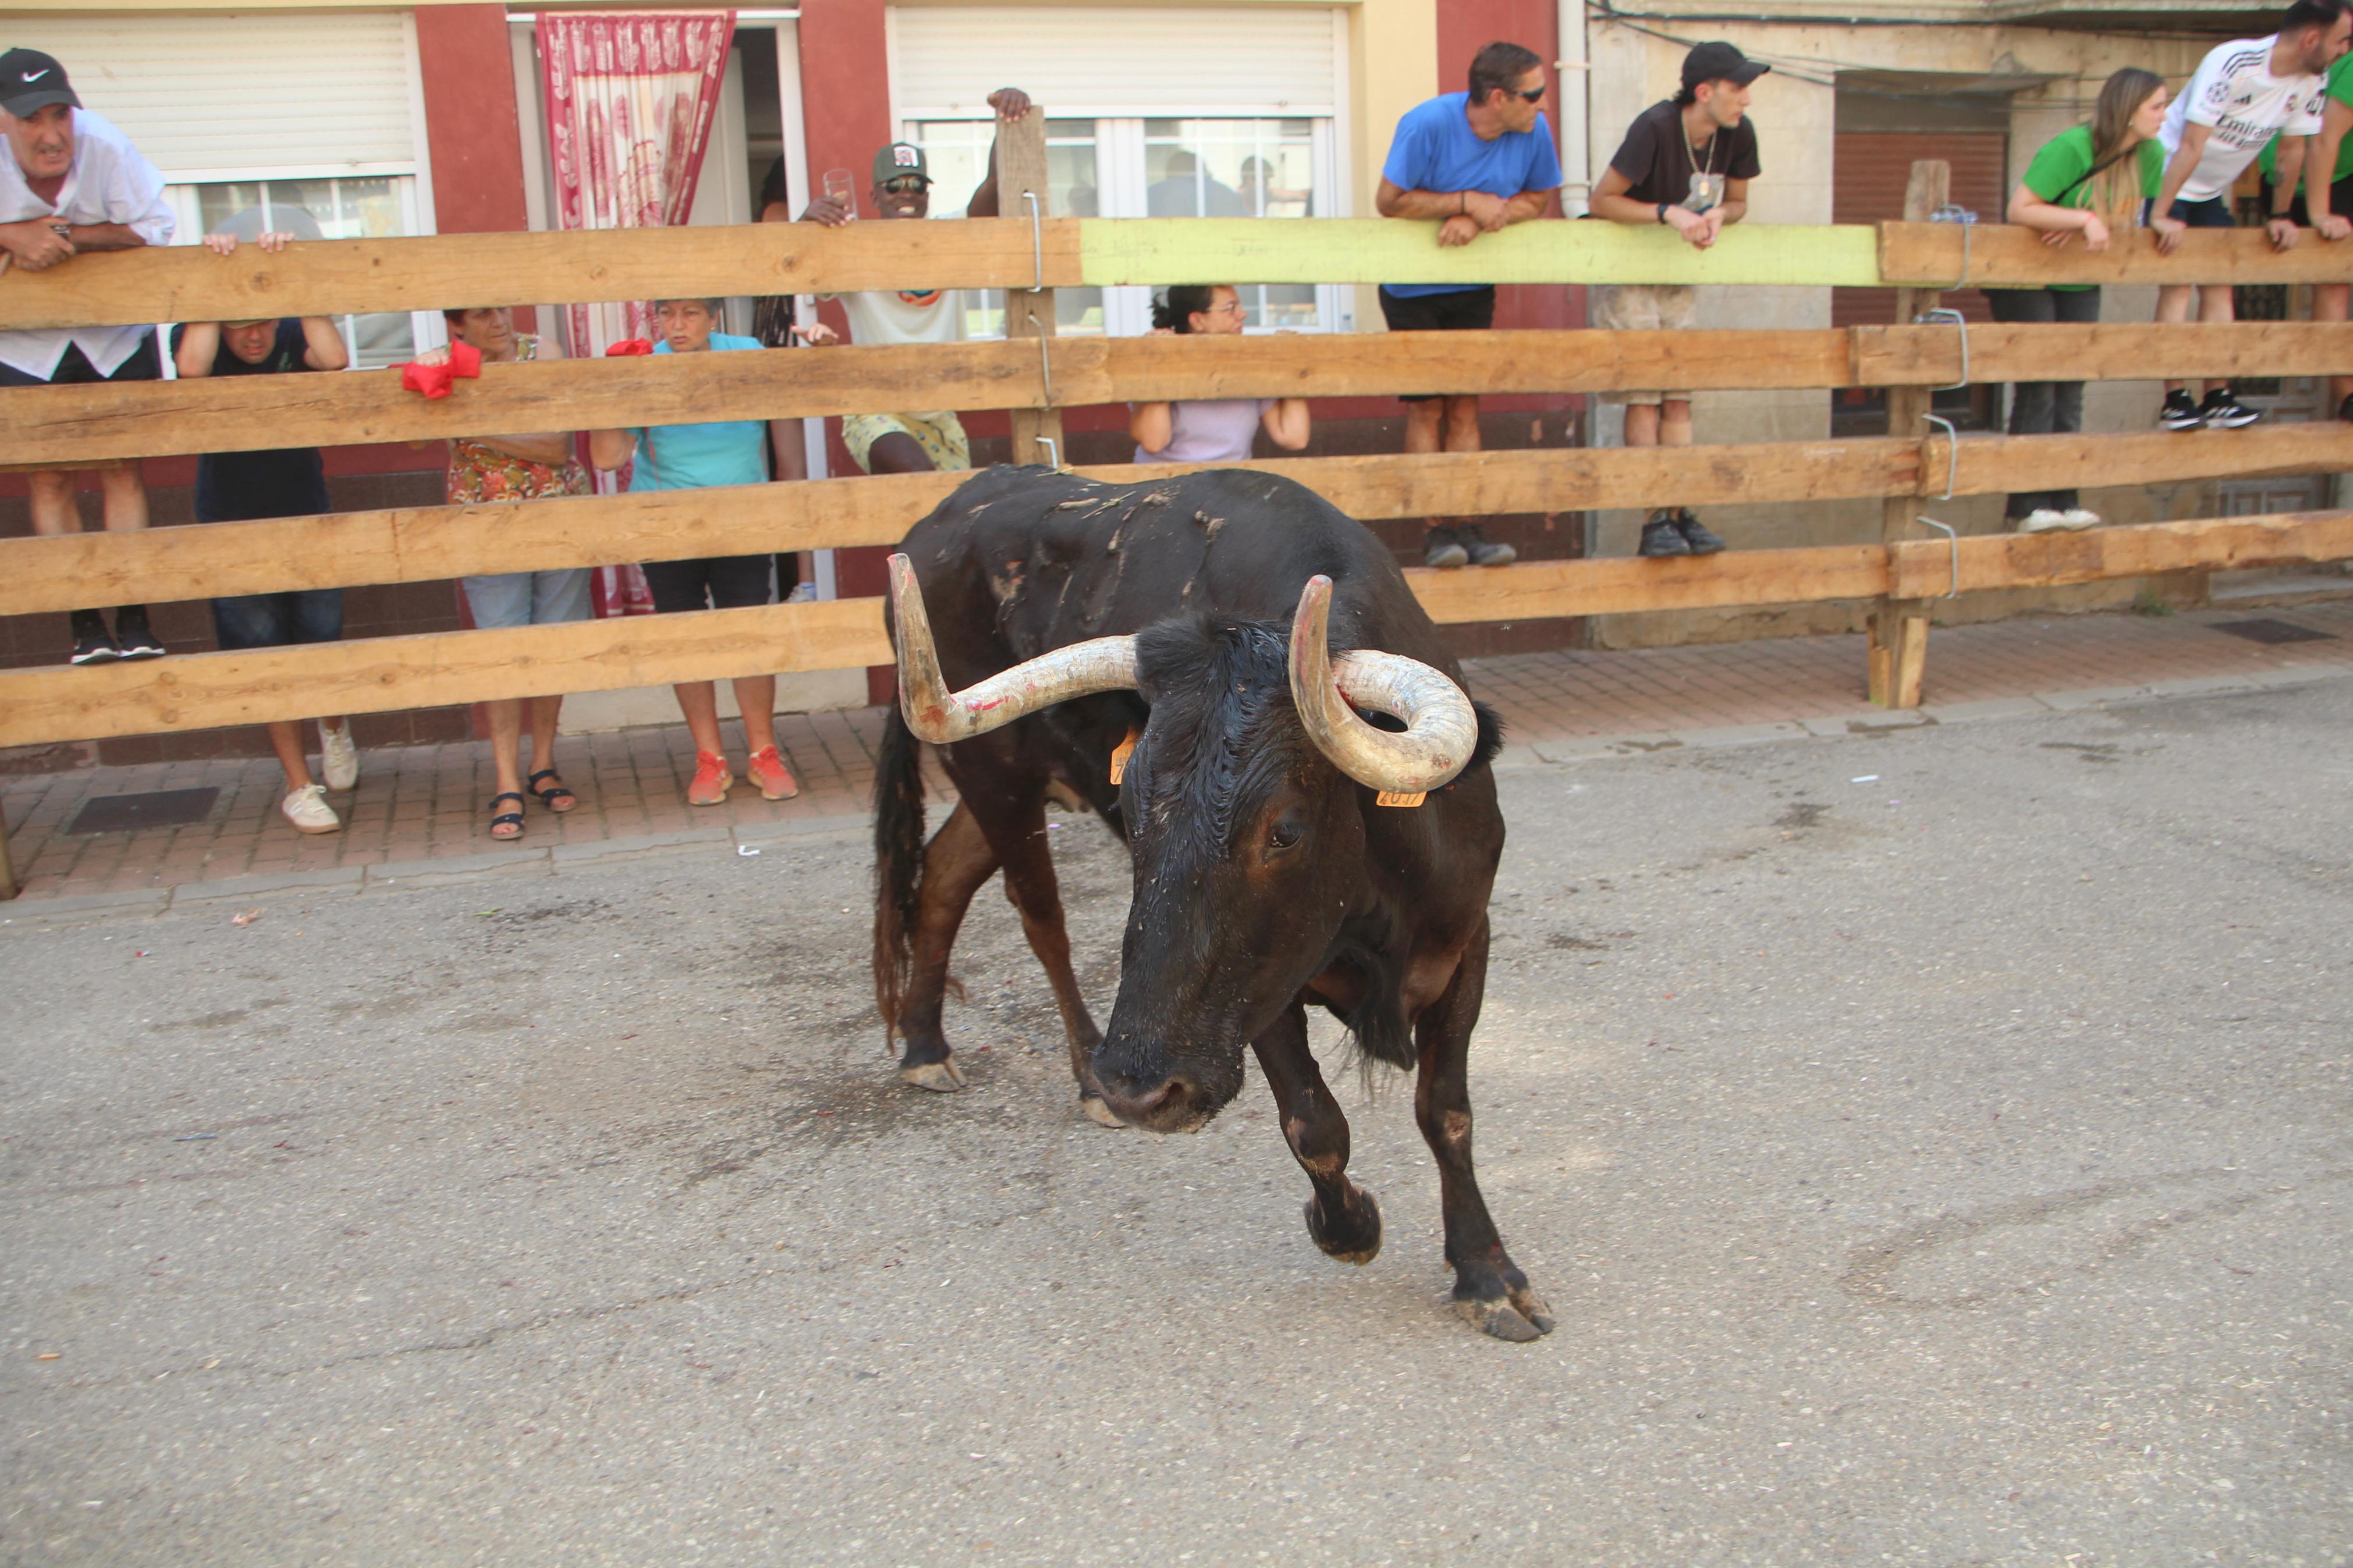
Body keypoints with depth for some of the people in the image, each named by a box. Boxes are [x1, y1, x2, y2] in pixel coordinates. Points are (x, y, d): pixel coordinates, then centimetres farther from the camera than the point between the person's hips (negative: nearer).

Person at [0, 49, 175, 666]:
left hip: (116, 338, -1)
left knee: (121, 471, -1)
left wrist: (68, 235, -27)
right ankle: (85, 625, 3)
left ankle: (134, 620, 2)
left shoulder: (107, 147, -23)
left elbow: (153, 228, -18)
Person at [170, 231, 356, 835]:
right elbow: (192, 367, -34)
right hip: (232, 529, -1)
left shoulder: (294, 339, -8)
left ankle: (334, 726, 36)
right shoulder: (201, 339, -9)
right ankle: (299, 786, 11)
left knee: (324, 644, 3)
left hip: (307, 519, 1)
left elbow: (335, 358, -32)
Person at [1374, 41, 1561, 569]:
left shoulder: (1535, 132, -10)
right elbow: (1389, 202, -19)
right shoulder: (1427, 124, -22)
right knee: (1427, 409, -3)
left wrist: (1478, 219, -18)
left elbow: (1539, 200, 0)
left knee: (1464, 408, 3)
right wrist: (1469, 201, -23)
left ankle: (1466, 526, 6)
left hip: (1474, 289, 4)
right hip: (1412, 290, -4)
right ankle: (1433, 530, 2)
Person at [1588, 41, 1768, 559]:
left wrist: (1718, 215, -16)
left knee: (1678, 400, 1)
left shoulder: (1738, 134, -6)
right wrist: (1669, 213, -30)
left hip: (1680, 279, 6)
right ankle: (1656, 521, -10)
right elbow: (1602, 201, -19)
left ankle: (1679, 514, 1)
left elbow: (1737, 202, 8)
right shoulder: (1655, 128, -23)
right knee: (1644, 399, -10)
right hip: (1627, 276, -5)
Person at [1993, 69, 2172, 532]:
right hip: (2027, 280, -7)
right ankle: (2028, 506, -5)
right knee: (2037, 389, -9)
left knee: (2071, 391, 5)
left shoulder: (2151, 155, -3)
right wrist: (2085, 219, -31)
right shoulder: (2071, 148, -23)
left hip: (2082, 285, 7)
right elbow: (2020, 209, -26)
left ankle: (2063, 501, 9)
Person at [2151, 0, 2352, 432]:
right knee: (2177, 285, -13)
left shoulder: (2313, 81, -7)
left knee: (2219, 287, 1)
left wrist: (2280, 215, 6)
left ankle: (2217, 398, 2)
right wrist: (2160, 216, -33)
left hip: (2213, 193, 7)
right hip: (2169, 182, -7)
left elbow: (2293, 147, 5)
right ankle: (2175, 402, -13)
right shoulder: (2232, 63, -28)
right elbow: (2190, 145, -30)